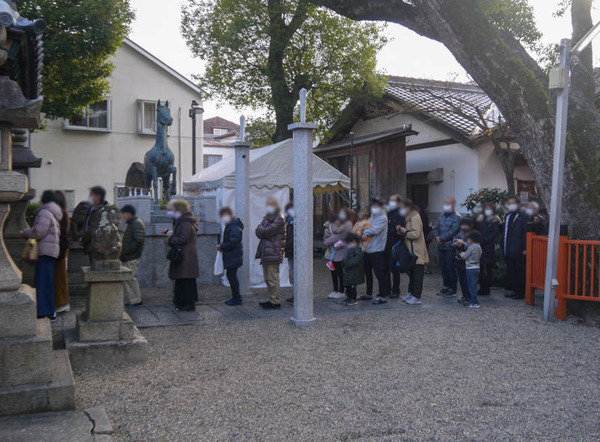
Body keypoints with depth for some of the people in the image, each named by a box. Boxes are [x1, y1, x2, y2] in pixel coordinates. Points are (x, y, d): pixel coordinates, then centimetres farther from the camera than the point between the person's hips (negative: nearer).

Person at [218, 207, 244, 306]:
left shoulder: (234, 227, -18)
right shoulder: (230, 225, 15)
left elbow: (233, 242, -24)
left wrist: (222, 246, -14)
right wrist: (222, 245, 5)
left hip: (233, 256, -10)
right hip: (230, 256, 10)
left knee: (231, 276, -7)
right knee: (230, 275, 14)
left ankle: (237, 298, 0)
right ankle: (236, 297, 22)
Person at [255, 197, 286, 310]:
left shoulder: (279, 219, -9)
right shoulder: (267, 217, 20)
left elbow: (266, 231, -18)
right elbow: (258, 232, 10)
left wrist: (261, 229, 0)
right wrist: (262, 231, -10)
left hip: (273, 253, -9)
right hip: (265, 253, 9)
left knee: (272, 279, -6)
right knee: (268, 278, 15)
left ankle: (275, 302, -1)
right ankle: (272, 300, 24)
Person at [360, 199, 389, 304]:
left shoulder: (383, 218, -6)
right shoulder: (371, 218, 18)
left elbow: (375, 230, -18)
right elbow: (366, 228, 11)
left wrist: (365, 232, -6)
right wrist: (365, 234, -11)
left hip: (377, 250, -8)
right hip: (367, 250, 8)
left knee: (379, 274, -7)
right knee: (368, 273, 16)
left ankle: (382, 296, -3)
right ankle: (369, 294, 29)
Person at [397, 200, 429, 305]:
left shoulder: (415, 217, -15)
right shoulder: (409, 218, 18)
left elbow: (416, 234, -25)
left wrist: (405, 232, -12)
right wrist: (402, 230, 8)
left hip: (417, 252, -11)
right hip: (411, 251, 11)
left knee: (417, 275, -5)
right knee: (411, 273, 17)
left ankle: (416, 297, -3)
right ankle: (411, 293, 26)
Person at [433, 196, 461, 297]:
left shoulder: (456, 217, -8)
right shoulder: (441, 216, 14)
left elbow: (453, 231, -16)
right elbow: (436, 228, 14)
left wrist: (441, 238, -15)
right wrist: (437, 237, -6)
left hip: (450, 247, -7)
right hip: (441, 247, 7)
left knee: (450, 268, -1)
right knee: (443, 268, 13)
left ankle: (452, 289, 8)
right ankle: (445, 286, 24)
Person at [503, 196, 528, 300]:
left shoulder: (523, 216, -5)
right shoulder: (507, 216, 16)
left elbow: (526, 233, -10)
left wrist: (525, 248, -15)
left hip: (518, 250, -7)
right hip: (508, 250, 7)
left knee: (520, 271, -2)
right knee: (510, 271, 11)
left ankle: (521, 292, 5)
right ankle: (515, 290, 20)